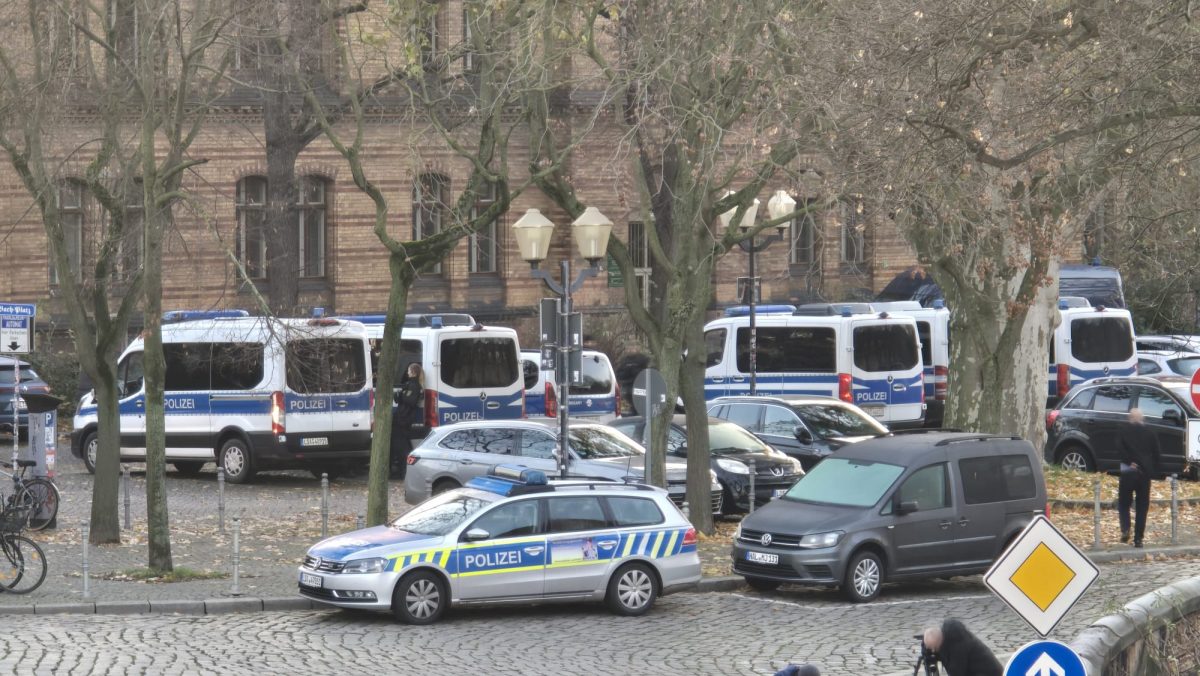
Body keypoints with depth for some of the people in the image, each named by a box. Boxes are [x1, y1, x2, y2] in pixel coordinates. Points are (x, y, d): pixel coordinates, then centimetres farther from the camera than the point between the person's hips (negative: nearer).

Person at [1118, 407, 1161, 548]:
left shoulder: (1124, 432, -1)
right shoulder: (1150, 433, 6)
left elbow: (1120, 449, -14)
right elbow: (1157, 453, 5)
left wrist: (1130, 462, -11)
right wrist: (1153, 470, 8)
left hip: (1128, 472, -2)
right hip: (1145, 473, 2)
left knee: (1124, 503, 11)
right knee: (1142, 506, 7)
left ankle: (1125, 528, -12)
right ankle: (1138, 538, 3)